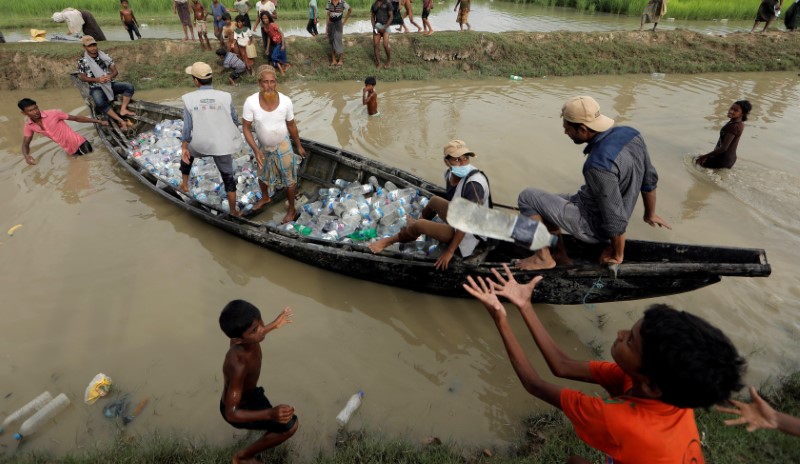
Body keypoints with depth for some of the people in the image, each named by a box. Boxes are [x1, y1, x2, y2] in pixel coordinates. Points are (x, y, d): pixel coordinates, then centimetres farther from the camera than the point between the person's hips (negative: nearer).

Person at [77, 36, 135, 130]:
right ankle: (121, 121, -32)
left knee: (129, 87, -19)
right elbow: (82, 77, -3)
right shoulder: (82, 61, -2)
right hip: (96, 88, -4)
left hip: (110, 84, 4)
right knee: (100, 103, -36)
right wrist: (97, 79, -20)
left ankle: (123, 109, -21)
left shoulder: (104, 56, 5)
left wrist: (110, 76, -20)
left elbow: (115, 71, 4)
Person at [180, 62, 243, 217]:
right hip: (222, 145, 0)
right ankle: (233, 210, 20)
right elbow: (235, 121, 0)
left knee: (187, 153, 34)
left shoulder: (189, 99, -11)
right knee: (228, 177, 14)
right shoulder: (225, 97, -12)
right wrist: (231, 137, 20)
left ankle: (184, 184, 44)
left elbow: (187, 128, -7)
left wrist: (184, 148, 3)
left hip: (200, 145, 1)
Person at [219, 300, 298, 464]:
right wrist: (270, 413, -50)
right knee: (290, 426, -13)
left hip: (248, 392, 7)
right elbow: (231, 414, -38)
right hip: (236, 408, -7)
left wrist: (273, 325, 9)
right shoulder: (238, 366, -44)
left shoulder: (242, 336, -24)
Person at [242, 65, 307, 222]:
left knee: (288, 179, 13)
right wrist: (255, 150, -25)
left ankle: (292, 209, 34)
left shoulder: (286, 101, -23)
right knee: (262, 175, 26)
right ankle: (265, 197, 57)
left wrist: (299, 146, 4)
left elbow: (291, 125, -6)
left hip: (282, 146, -2)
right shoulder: (251, 102, -25)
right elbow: (246, 128, -15)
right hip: (263, 146, 2)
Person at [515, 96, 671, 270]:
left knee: (527, 197, -4)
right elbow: (649, 180, 6)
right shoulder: (630, 133, -7)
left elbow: (615, 219, -26)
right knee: (544, 204, 22)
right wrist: (650, 214, 22)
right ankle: (560, 255, 25)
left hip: (592, 225, -9)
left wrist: (617, 255, -8)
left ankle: (543, 257, 4)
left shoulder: (599, 165, -34)